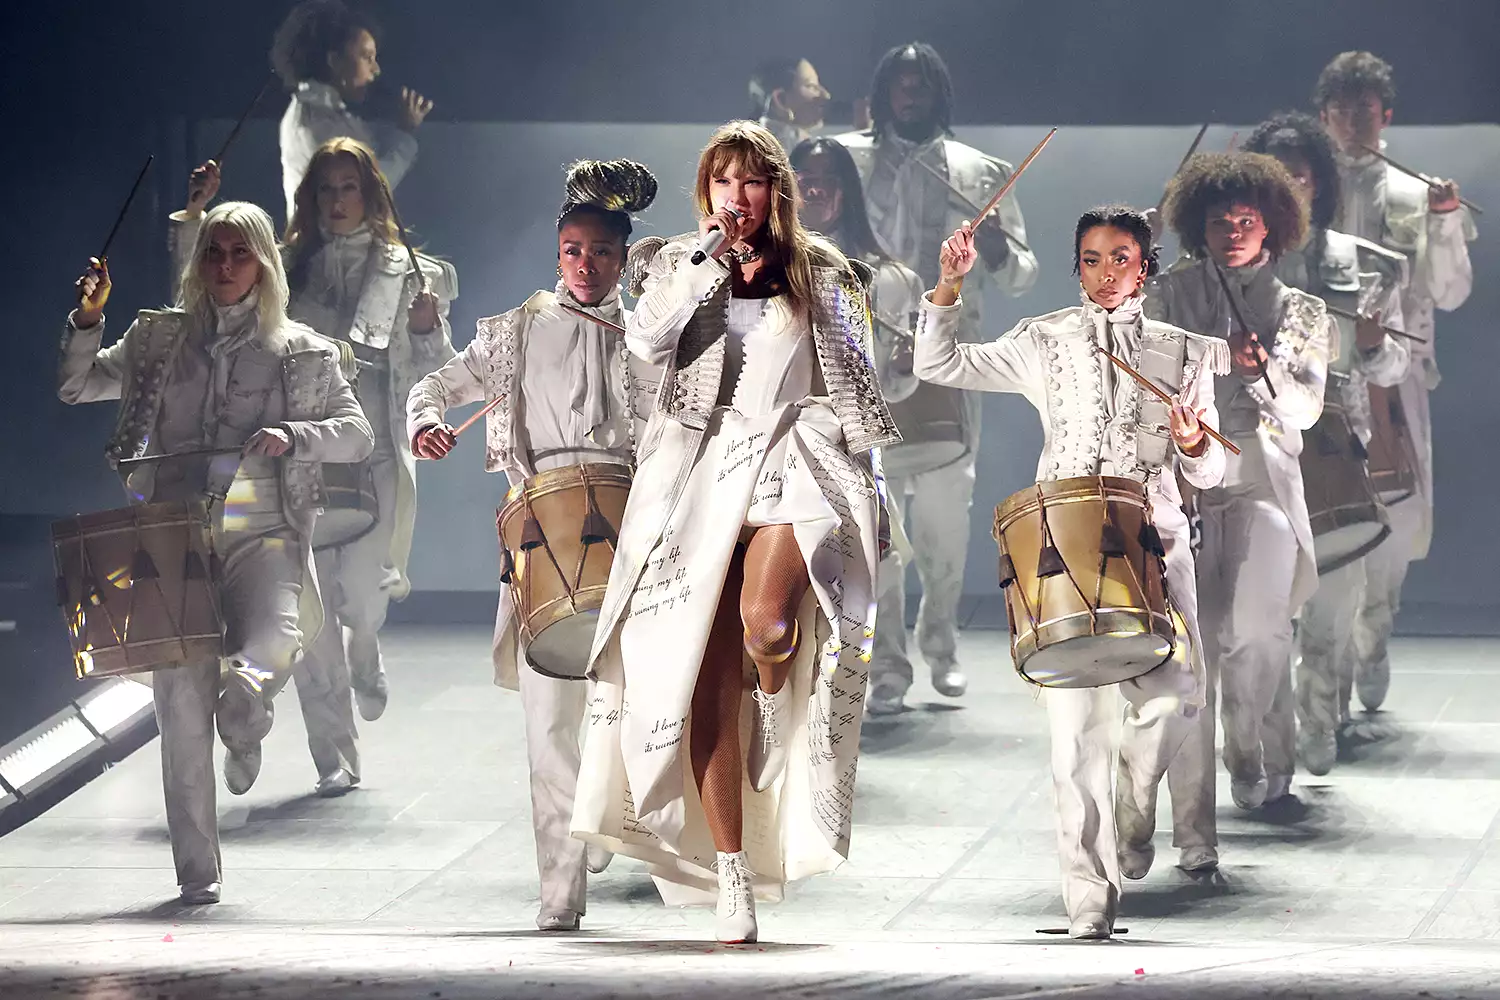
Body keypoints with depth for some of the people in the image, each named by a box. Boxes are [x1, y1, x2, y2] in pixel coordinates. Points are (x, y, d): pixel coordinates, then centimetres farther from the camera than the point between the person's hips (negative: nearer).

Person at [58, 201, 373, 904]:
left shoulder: (301, 351, 10)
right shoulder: (159, 339, 14)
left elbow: (358, 434, 10)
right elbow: (75, 386, 16)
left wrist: (294, 436, -8)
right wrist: (88, 319, 0)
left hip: (261, 535, -1)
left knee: (273, 645, -32)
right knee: (182, 699, -6)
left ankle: (243, 713, 3)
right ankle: (197, 870, 1)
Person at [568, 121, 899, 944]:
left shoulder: (822, 274, 11)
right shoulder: (680, 268, 12)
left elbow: (854, 388, 12)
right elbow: (646, 340, -7)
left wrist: (872, 491, 7)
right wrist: (713, 260, -9)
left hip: (795, 460, -1)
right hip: (701, 473, 1)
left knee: (763, 622, -31)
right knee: (706, 683, -6)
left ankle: (777, 716, 6)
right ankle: (733, 877, -2)